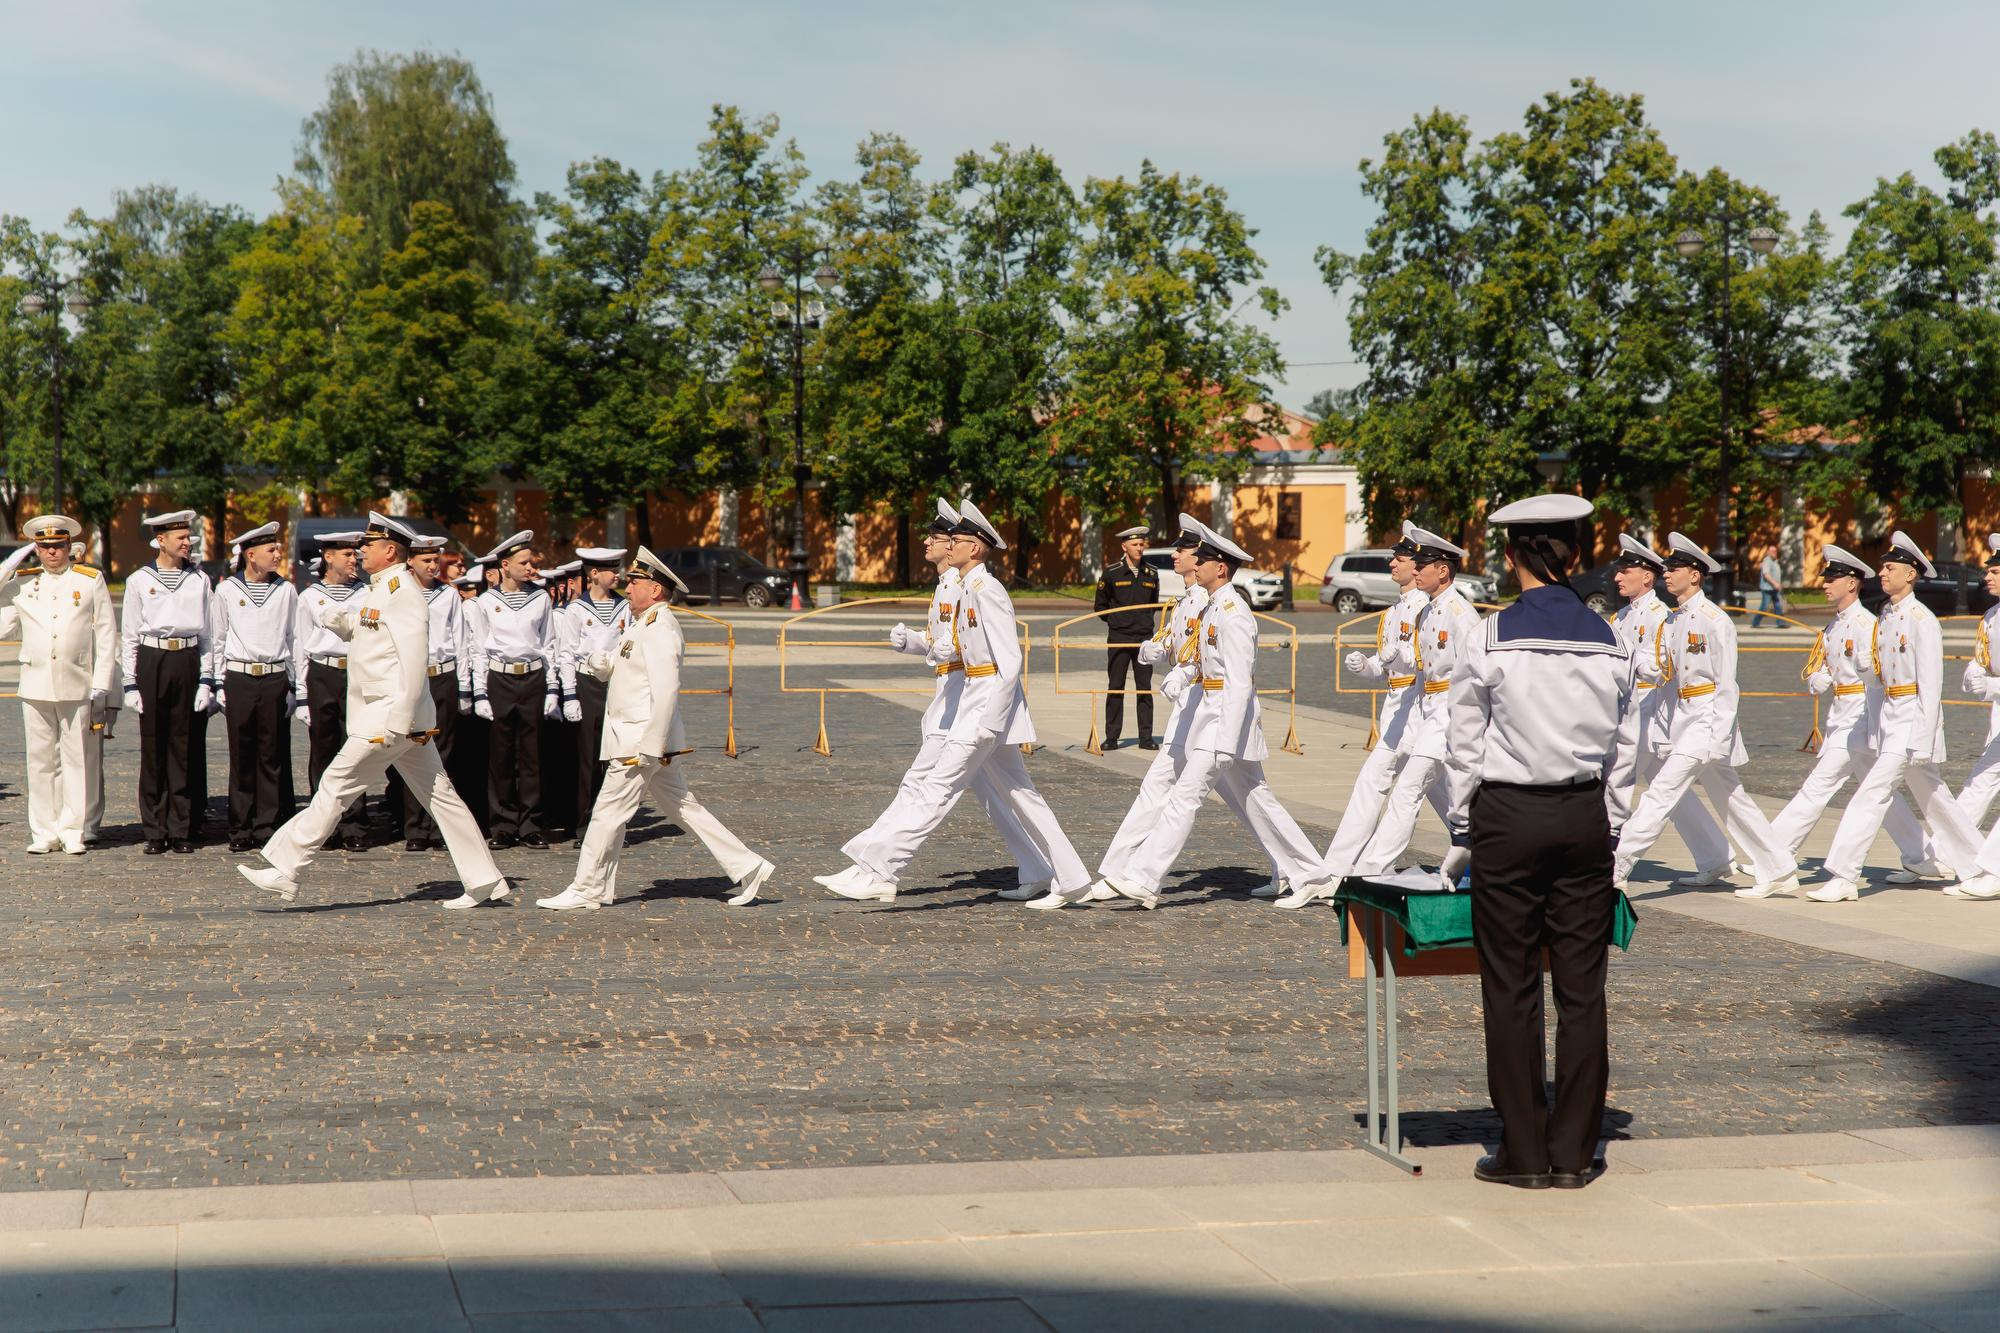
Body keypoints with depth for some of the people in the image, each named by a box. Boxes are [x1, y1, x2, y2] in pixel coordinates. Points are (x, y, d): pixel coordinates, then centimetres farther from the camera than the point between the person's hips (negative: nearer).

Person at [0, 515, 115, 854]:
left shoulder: (91, 581, 5)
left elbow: (106, 638, 4)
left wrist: (101, 688, -1)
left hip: (77, 687, -2)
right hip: (35, 686, 2)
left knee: (76, 760, 0)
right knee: (40, 762, 3)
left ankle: (72, 831, 6)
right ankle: (43, 832, 9)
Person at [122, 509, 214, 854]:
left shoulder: (199, 580, 8)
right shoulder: (140, 580, 5)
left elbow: (208, 634, 9)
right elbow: (128, 636, 7)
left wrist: (206, 680, 1)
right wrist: (131, 684, 1)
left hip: (189, 663, 1)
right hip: (152, 662, -1)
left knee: (187, 748, 1)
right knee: (153, 747, 1)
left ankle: (183, 829, 8)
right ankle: (154, 831, 7)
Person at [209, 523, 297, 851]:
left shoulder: (286, 591, 7)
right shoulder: (226, 591, 4)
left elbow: (294, 639, 9)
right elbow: (217, 642, 9)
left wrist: (294, 686, 4)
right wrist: (219, 685, 4)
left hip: (275, 679, 1)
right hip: (239, 679, -1)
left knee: (274, 755, 0)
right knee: (242, 756, 2)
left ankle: (272, 824, 5)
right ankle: (242, 829, 8)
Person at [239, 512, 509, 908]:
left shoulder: (402, 591, -14)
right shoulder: (377, 590, 17)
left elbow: (414, 659, -21)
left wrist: (398, 723, -25)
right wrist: (341, 621, 3)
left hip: (391, 714, -10)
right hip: (404, 719, 10)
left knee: (335, 786, -6)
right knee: (438, 794, 9)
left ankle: (286, 872, -2)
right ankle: (485, 882, 10)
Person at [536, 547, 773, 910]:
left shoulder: (659, 629, -17)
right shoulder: (639, 622, 15)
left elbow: (666, 691, -23)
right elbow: (602, 664, 23)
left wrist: (650, 748, -24)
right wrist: (600, 660, -2)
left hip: (640, 741, -10)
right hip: (639, 739, 10)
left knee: (609, 811, -3)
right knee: (683, 808, 12)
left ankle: (587, 890, 5)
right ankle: (746, 868, 13)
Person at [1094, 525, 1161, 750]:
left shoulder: (1151, 574, 7)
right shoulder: (1111, 573, -2)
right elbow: (1101, 605, 8)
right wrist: (1117, 622, 7)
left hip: (1145, 638, 2)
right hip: (1118, 638, -2)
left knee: (1145, 689, 3)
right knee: (1115, 688, 0)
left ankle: (1146, 737, 8)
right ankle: (1111, 738, 5)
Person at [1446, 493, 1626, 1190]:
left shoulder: (1491, 637, -7)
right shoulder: (1608, 640, 2)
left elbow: (1465, 744, -2)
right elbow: (1618, 745, 7)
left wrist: (1462, 824, 10)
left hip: (1508, 816, -3)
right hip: (1585, 816, 3)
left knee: (1511, 987, 3)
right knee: (1582, 987, 6)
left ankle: (1524, 1153, 6)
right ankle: (1574, 1152, 10)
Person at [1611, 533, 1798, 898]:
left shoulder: (1714, 620, -12)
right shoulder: (1674, 620, 12)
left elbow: (1727, 684, -14)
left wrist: (1719, 737, -18)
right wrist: (1667, 732, 13)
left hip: (1707, 720, -9)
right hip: (1683, 717, 9)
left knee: (1661, 793, -13)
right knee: (1731, 800, 14)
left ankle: (1617, 869, -13)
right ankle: (1780, 872, 22)